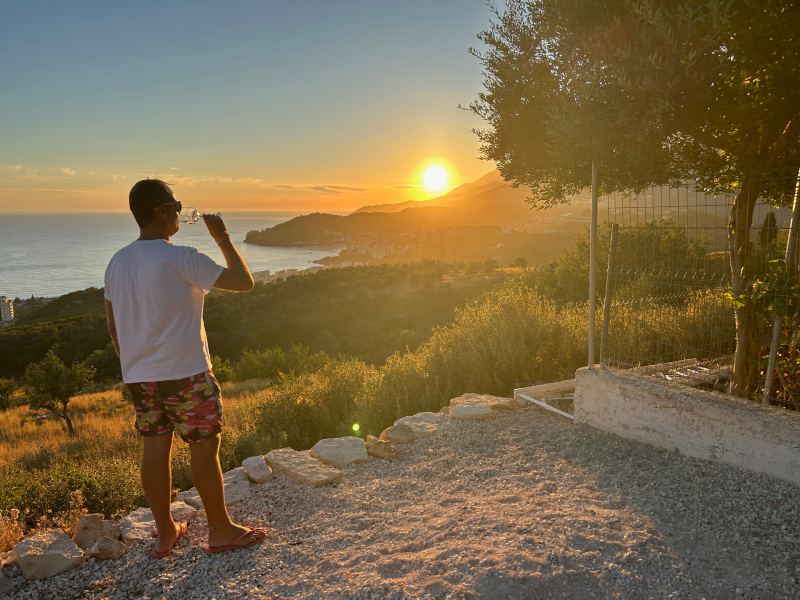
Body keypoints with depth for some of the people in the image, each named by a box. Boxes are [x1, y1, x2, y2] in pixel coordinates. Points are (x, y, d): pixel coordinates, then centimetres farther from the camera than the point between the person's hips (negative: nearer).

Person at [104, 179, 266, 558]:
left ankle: (165, 533, 24)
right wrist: (223, 238, -1)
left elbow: (113, 326, 12)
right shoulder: (182, 259, -17)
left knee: (155, 449, 13)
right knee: (205, 448, 4)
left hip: (138, 375, 7)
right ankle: (221, 529, 17)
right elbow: (244, 281, -12)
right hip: (185, 374, -7)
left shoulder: (117, 263, 6)